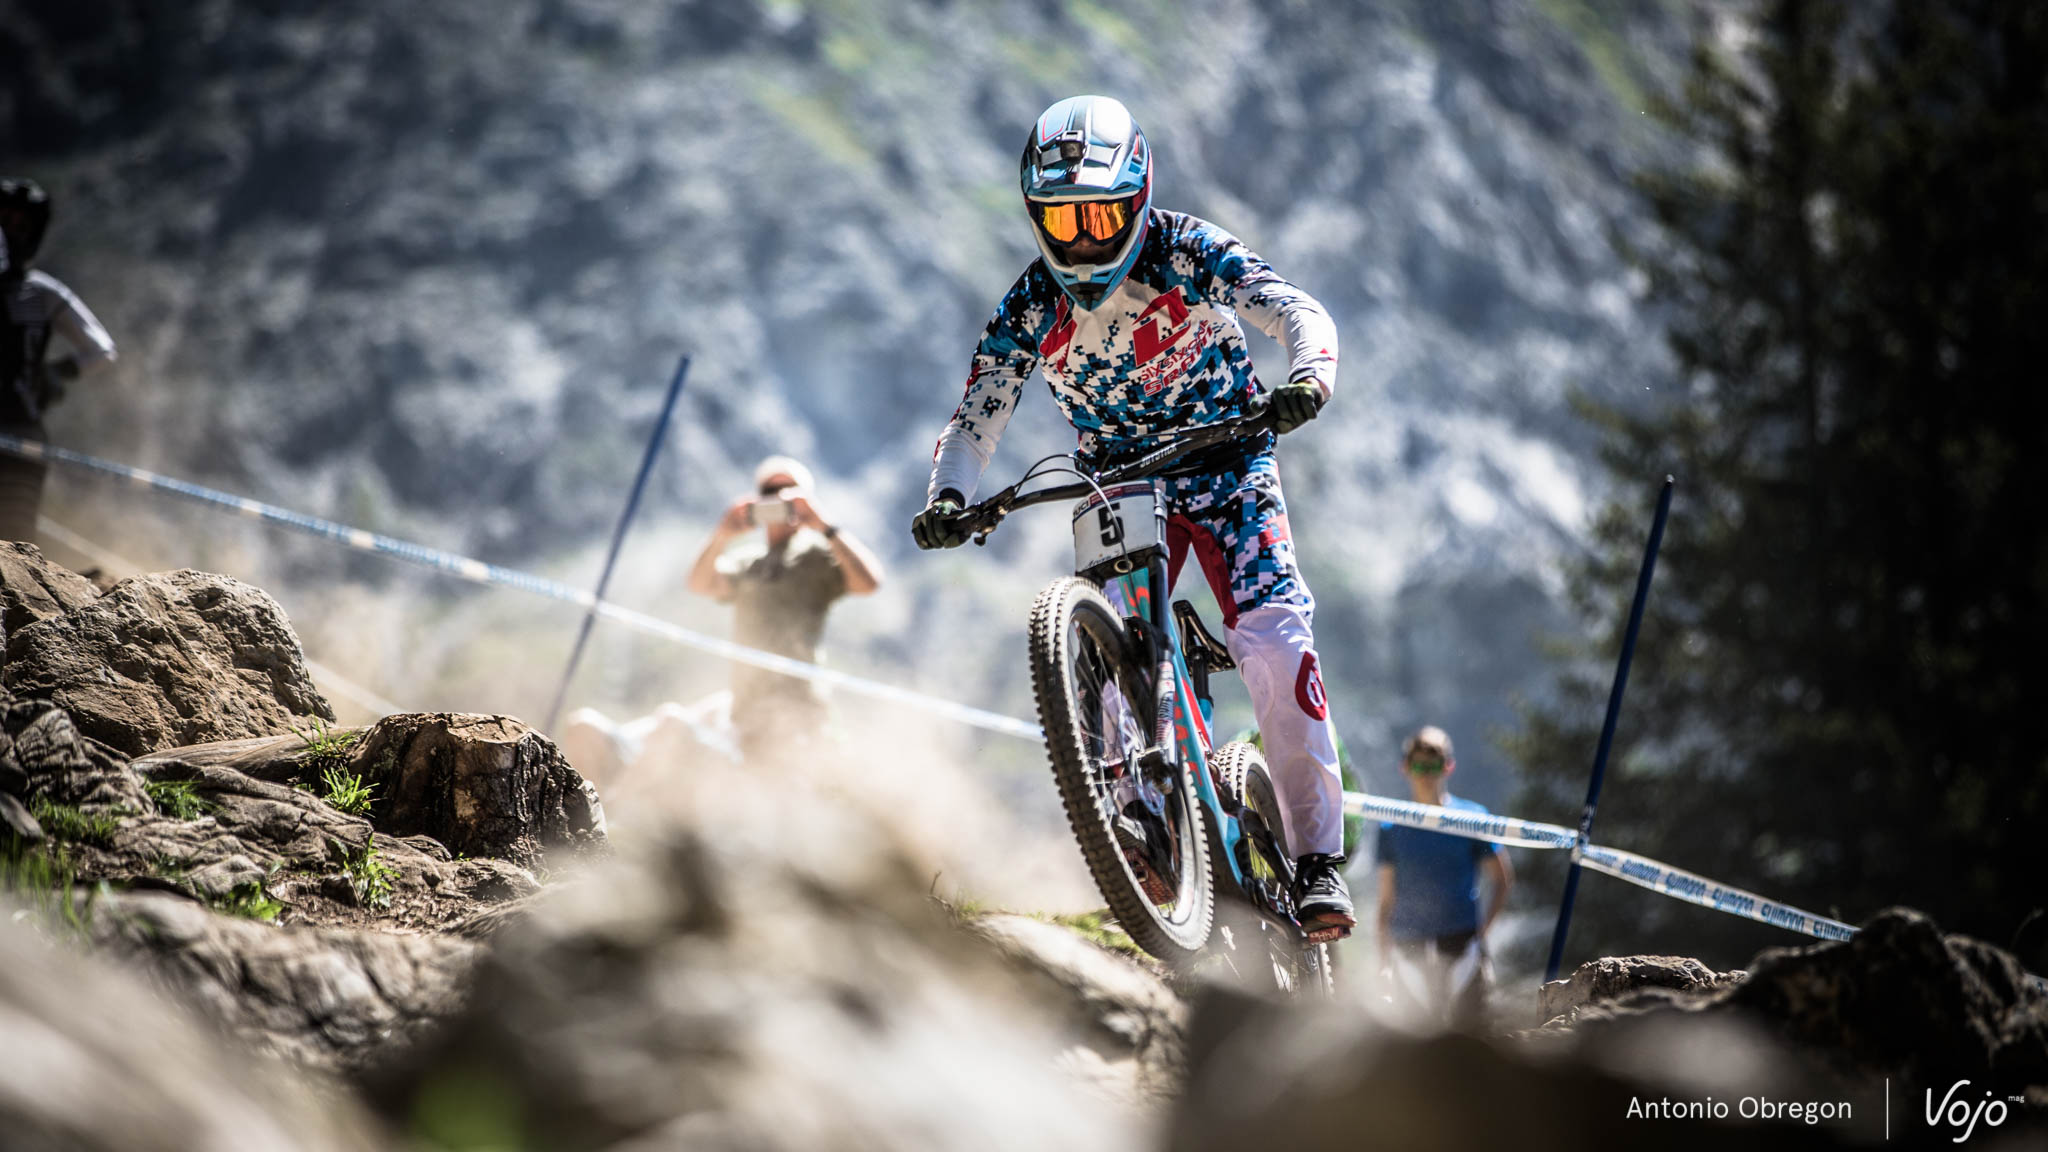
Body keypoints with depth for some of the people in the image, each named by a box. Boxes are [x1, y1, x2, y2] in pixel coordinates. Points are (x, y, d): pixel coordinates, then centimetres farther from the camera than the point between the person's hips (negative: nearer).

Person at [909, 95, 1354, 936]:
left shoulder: (1186, 254, -17)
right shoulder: (1029, 309, -11)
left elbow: (1298, 312, -26)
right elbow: (976, 417, -12)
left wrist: (1308, 379, -48)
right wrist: (947, 497, -32)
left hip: (1224, 468, -3)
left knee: (1274, 644, -20)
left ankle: (1318, 857, -15)